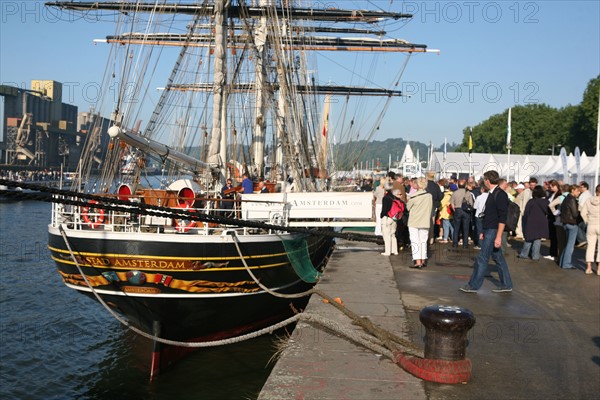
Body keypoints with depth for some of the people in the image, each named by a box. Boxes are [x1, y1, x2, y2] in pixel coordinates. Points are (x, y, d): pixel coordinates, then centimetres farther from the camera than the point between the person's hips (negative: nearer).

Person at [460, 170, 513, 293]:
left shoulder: (500, 194, -16)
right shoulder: (492, 194, 14)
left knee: (482, 258, -4)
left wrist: (498, 237, -23)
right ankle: (506, 285, 20)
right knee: (498, 258, 13)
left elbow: (502, 217, -20)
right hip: (489, 231, 10)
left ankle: (473, 285, 3)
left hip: (494, 231, -10)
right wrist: (483, 232, 21)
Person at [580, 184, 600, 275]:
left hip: (591, 226, 3)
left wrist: (588, 221, 9)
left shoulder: (589, 200, -1)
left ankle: (588, 267, 11)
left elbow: (583, 213, -1)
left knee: (590, 246, 10)